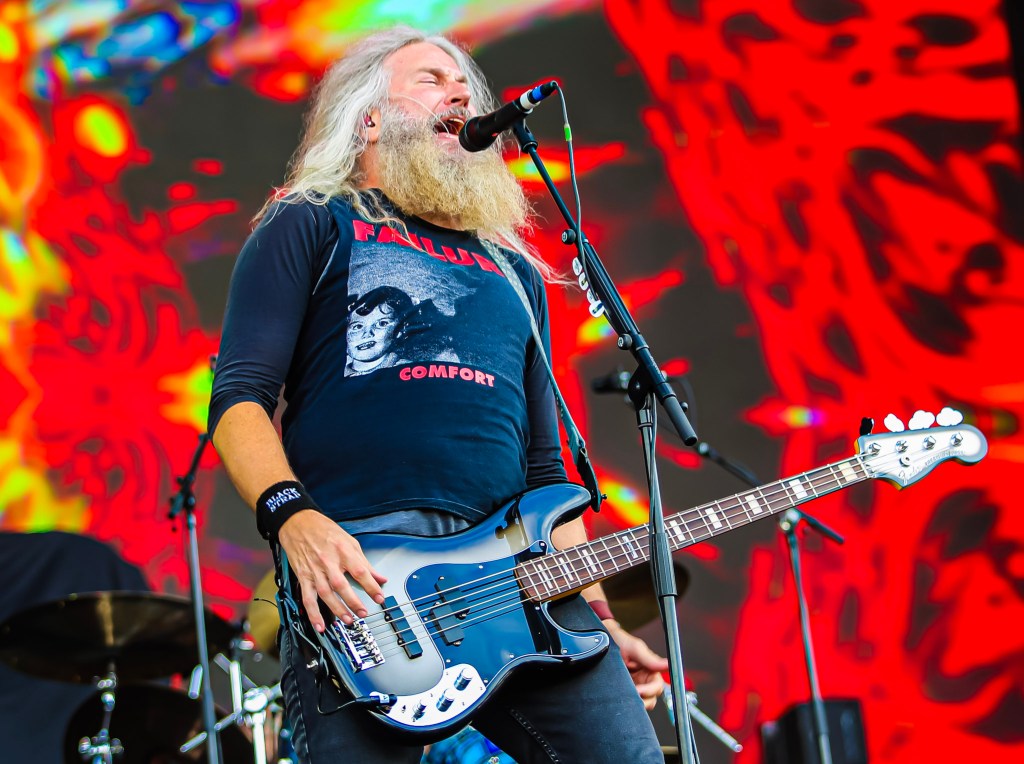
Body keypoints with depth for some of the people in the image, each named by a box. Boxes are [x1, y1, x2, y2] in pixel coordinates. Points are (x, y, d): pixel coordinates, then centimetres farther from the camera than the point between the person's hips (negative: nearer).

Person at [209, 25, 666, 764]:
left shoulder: (515, 267, 28)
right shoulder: (310, 226, 13)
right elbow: (240, 398, 1)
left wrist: (598, 615, 18)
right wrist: (291, 517, -17)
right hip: (356, 570, -4)